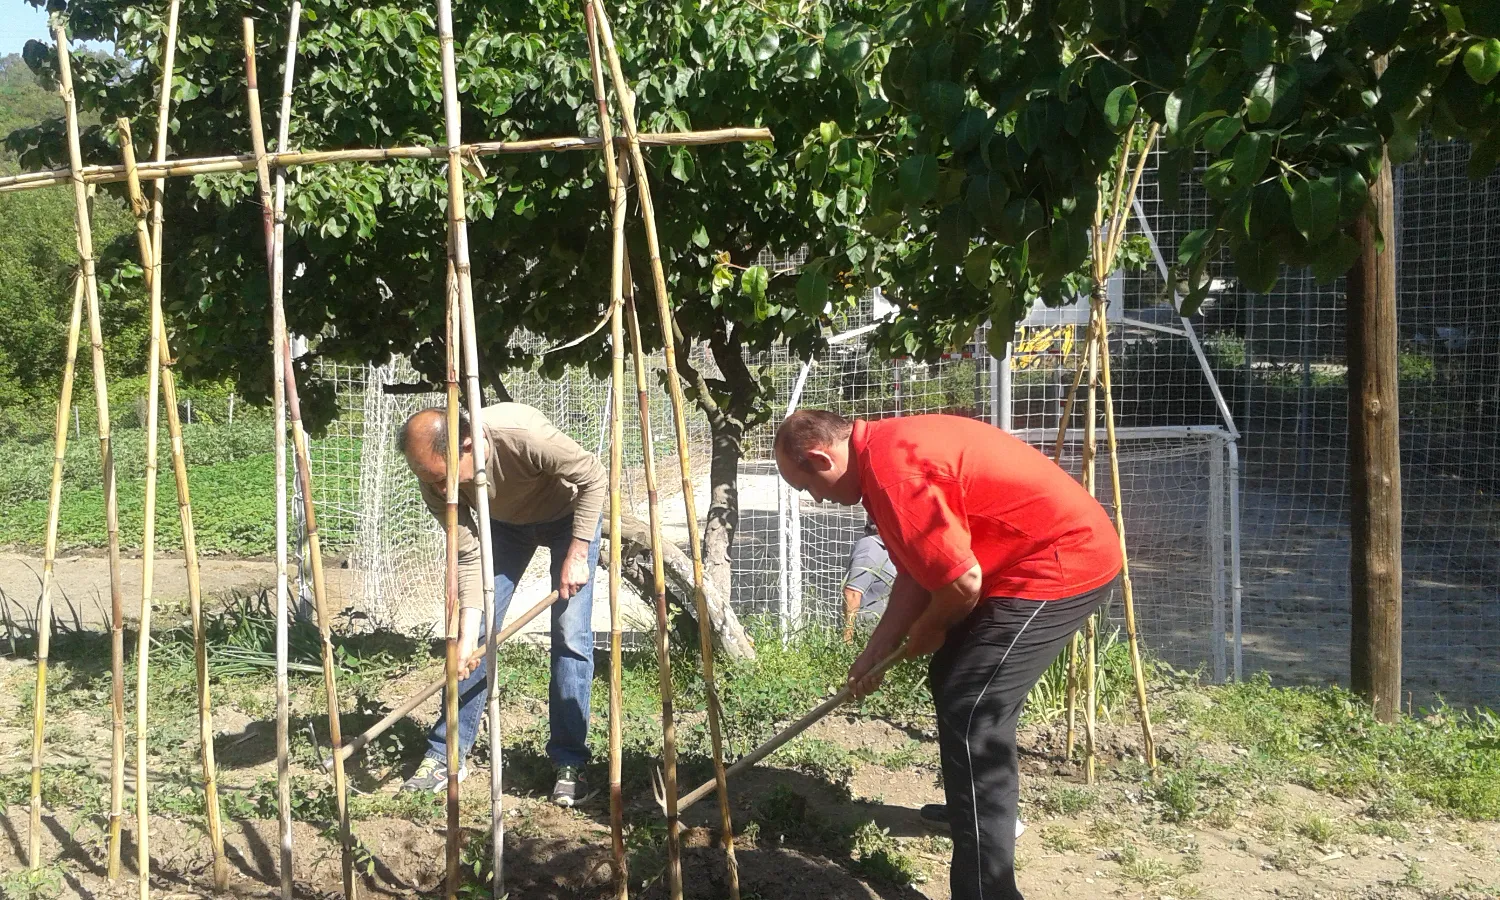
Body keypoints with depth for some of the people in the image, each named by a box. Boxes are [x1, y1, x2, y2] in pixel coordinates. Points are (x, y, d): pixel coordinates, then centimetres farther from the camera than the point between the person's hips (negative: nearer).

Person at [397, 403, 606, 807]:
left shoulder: (522, 435, -42)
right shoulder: (437, 486, -26)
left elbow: (594, 479, -29)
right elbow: (469, 558, -19)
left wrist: (576, 555, -27)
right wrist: (467, 634, -28)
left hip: (569, 512, -4)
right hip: (505, 521, 4)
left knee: (571, 636, -12)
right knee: (476, 632, -2)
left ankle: (569, 763, -3)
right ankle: (446, 754, 8)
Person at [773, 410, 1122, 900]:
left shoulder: (890, 471, -24)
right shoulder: (886, 451, 10)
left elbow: (963, 581, -23)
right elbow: (916, 572, 15)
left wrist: (926, 632, -3)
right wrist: (873, 655, 16)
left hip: (1062, 562, -11)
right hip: (1049, 556, 11)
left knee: (972, 715, -13)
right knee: (951, 680, 22)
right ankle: (985, 809, 42)